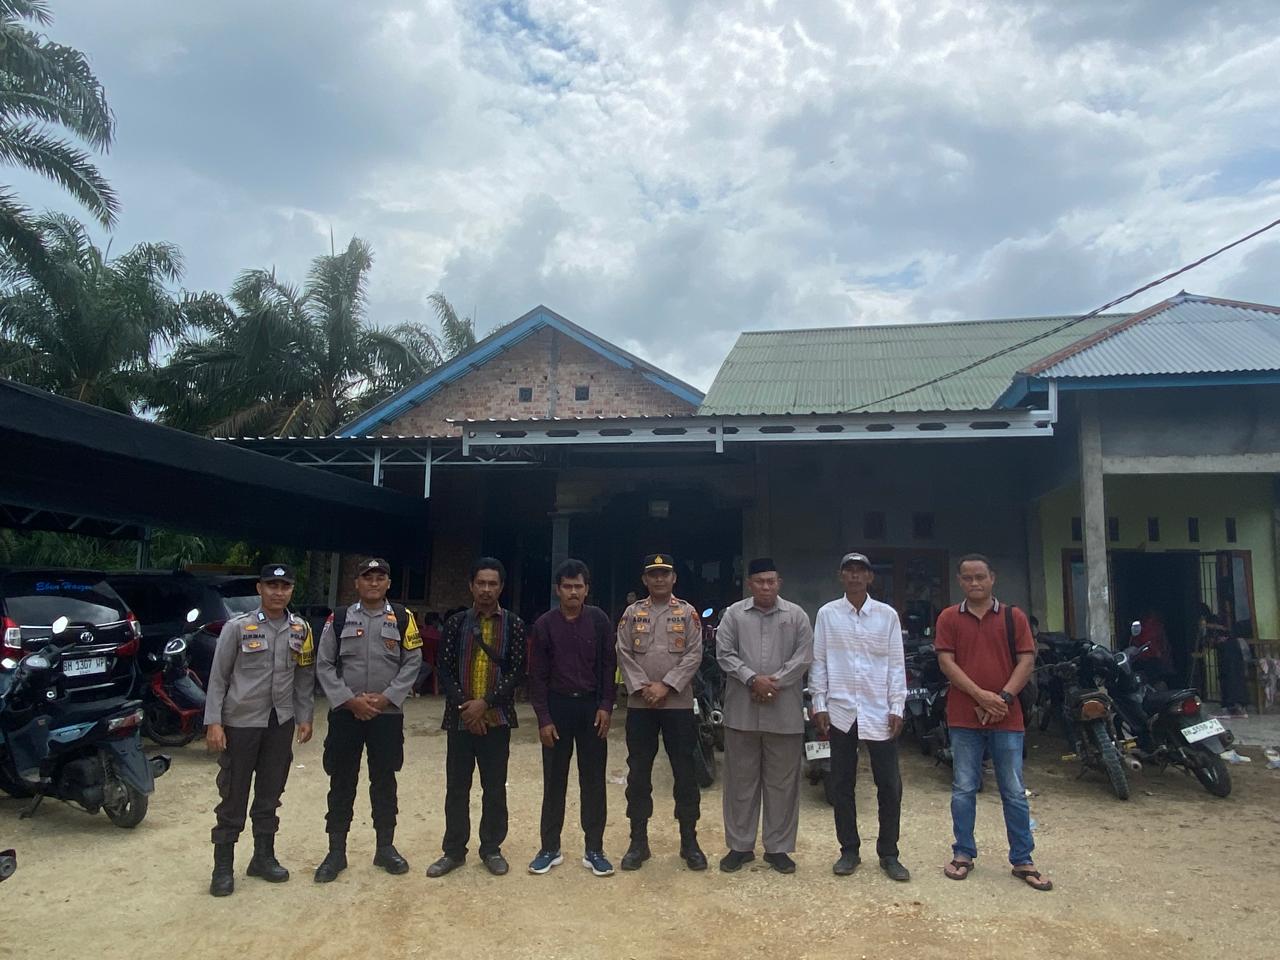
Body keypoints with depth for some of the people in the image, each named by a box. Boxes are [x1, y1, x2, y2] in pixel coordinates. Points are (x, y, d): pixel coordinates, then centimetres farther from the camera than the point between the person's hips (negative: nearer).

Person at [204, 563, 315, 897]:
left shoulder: (300, 629, 4)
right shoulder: (238, 627, -8)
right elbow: (218, 677, -6)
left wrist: (304, 717, 6)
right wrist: (213, 722, -11)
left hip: (281, 723, 4)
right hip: (240, 722, -4)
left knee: (270, 794, 13)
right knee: (233, 796, 3)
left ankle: (263, 857, 26)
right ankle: (223, 866, 14)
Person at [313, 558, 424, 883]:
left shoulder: (403, 619, 1)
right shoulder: (339, 619, 1)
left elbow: (412, 663, -1)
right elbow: (324, 665, 0)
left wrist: (386, 698, -10)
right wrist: (349, 700, -10)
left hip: (388, 715, 0)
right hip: (345, 713, 0)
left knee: (384, 782, 10)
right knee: (341, 783, 7)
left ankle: (385, 848, 24)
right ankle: (336, 852, 20)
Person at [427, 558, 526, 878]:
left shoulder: (513, 625, -1)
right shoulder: (456, 623, 3)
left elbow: (517, 671, -5)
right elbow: (444, 669, 1)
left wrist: (485, 703, -14)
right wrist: (464, 705, -11)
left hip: (497, 719, -1)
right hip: (460, 717, 1)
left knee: (495, 787, 8)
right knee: (456, 787, 8)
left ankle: (491, 849, 23)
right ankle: (454, 850, 22)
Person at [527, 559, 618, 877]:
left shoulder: (599, 620, -2)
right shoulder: (544, 624, -4)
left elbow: (609, 665, 1)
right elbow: (537, 674, -2)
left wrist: (606, 706, -6)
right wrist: (543, 718, -6)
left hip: (591, 705, 0)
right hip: (557, 706, 0)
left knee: (593, 780, 6)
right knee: (554, 781, 8)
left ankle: (594, 850, 16)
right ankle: (550, 848, 20)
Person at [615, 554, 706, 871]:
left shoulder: (687, 613, 4)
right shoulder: (632, 613, 7)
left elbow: (694, 655, -5)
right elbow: (624, 654, 1)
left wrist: (666, 686, -14)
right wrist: (642, 687, -12)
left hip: (679, 704, -1)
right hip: (639, 705, 1)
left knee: (685, 773, 4)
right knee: (638, 773, 7)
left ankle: (689, 842, 16)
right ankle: (638, 842, 18)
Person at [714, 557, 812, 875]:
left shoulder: (796, 616, 5)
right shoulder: (733, 614, 5)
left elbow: (803, 656, -1)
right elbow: (725, 653, -2)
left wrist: (775, 682, -12)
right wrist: (753, 679, -14)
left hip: (785, 712, 0)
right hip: (742, 710, 0)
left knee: (782, 781, 7)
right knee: (741, 779, 8)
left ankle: (777, 848, 20)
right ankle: (740, 845, 20)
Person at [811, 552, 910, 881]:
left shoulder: (887, 615, 2)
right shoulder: (827, 614, 2)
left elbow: (896, 664, 3)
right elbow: (818, 662, 3)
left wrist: (896, 709, -2)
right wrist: (819, 706, -1)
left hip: (879, 712, 0)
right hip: (840, 712, 0)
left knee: (890, 785, 4)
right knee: (842, 785, 9)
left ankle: (888, 854, 19)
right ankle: (849, 851, 22)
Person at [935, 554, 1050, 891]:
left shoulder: (1014, 617, 5)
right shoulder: (949, 618, 3)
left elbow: (1026, 660, 0)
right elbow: (946, 662, -3)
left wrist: (1004, 698, -12)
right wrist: (980, 695, -14)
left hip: (1007, 717, 0)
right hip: (964, 716, 0)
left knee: (1014, 792, 7)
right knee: (964, 789, 7)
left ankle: (1022, 861, 18)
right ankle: (963, 854, 19)